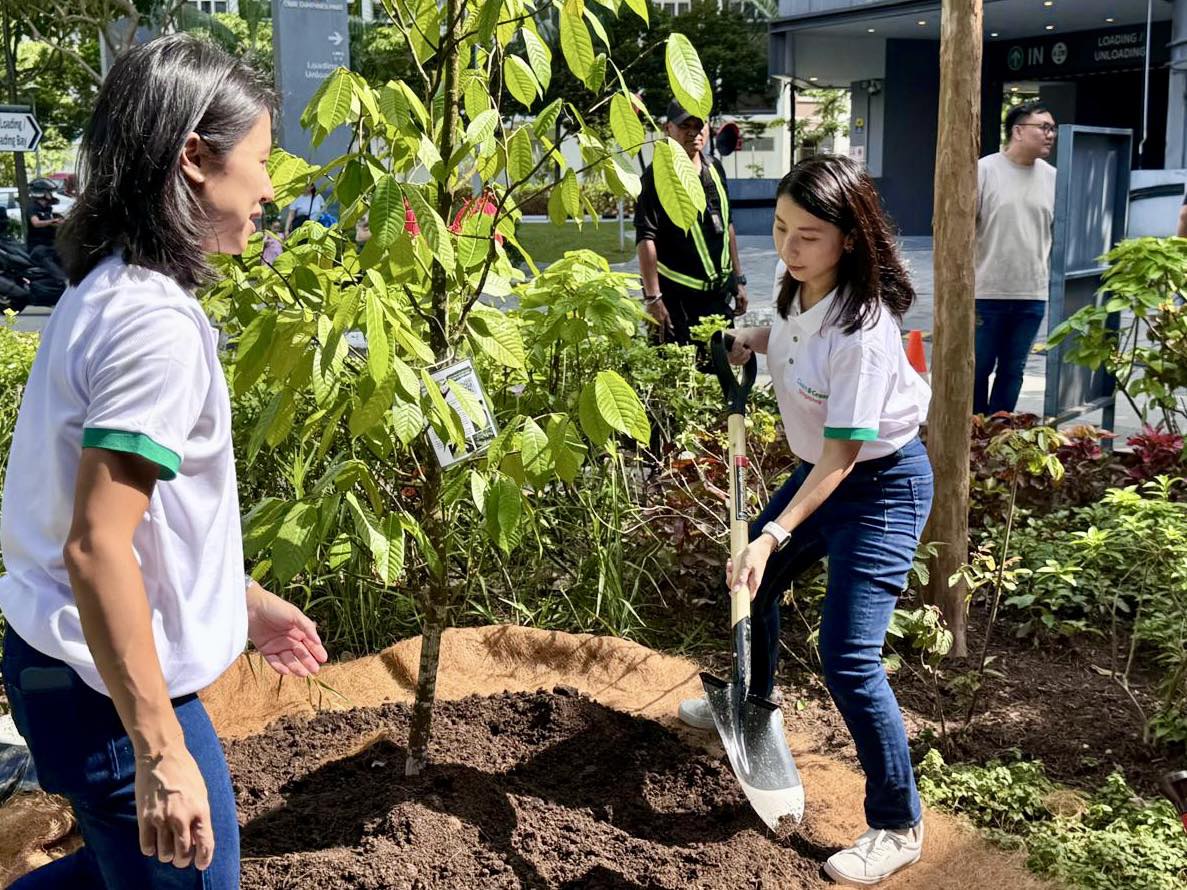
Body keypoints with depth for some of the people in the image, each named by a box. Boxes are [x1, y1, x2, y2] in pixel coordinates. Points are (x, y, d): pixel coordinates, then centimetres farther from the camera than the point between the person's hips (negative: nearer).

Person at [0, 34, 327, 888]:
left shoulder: (106, 291, 6)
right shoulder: (155, 323, -23)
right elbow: (97, 548, -28)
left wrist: (242, 597, 23)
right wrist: (160, 750, -25)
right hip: (113, 691, -9)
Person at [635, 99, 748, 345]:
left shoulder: (715, 170, 11)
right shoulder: (657, 177, -10)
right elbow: (646, 239, -15)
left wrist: (738, 279, 17)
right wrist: (652, 298, -20)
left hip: (719, 293, 7)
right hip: (677, 296, -7)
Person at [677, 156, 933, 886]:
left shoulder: (861, 328, -31)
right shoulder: (801, 290, -7)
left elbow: (843, 455, -30)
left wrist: (775, 535, -34)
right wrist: (758, 339, 1)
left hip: (881, 486, -9)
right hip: (821, 468, 9)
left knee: (848, 658, -13)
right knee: (753, 582, 23)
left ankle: (898, 827, 5)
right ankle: (755, 700, 52)